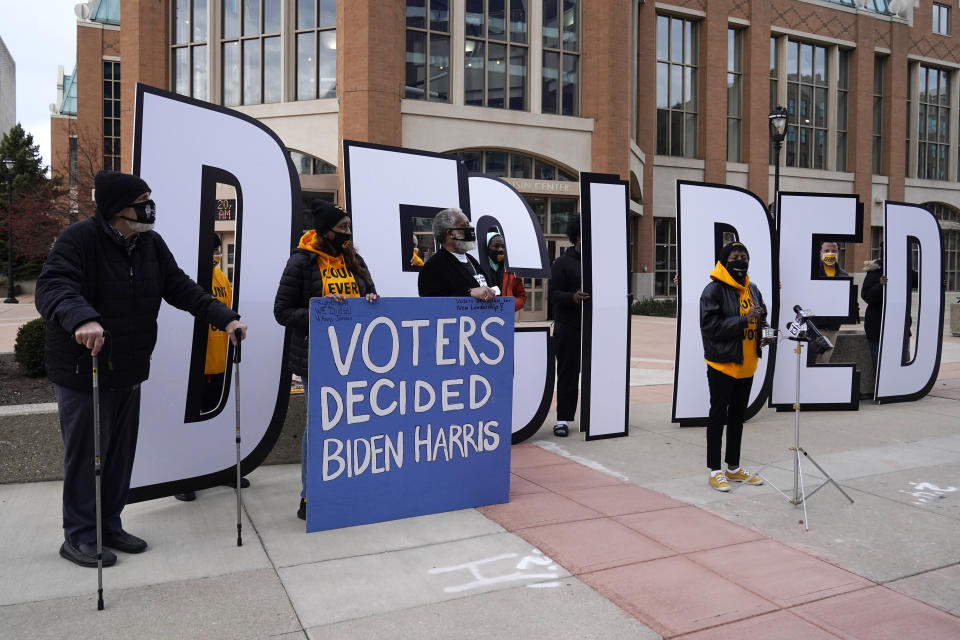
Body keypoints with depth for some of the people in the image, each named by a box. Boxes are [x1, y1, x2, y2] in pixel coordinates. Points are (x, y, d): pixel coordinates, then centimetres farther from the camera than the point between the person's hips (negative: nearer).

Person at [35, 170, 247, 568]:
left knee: (121, 453, 15)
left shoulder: (151, 243, 5)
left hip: (128, 370, 7)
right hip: (81, 370, -7)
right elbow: (52, 287, -29)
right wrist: (81, 317, -51)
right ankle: (78, 537, 20)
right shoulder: (78, 239, -16)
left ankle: (109, 526, 31)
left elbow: (180, 287, 6)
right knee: (86, 454, 3)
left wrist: (223, 317, -6)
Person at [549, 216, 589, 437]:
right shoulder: (562, 263, 0)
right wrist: (572, 297, -25)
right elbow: (554, 294, -7)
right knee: (568, 372, 1)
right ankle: (563, 418, 7)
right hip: (568, 327, -4)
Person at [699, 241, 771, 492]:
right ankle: (715, 470, 12)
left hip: (746, 365, 7)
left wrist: (763, 333, 0)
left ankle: (734, 467, 29)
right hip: (722, 363, -7)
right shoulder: (714, 290, -13)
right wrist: (743, 320, -26)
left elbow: (761, 318, 21)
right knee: (718, 416, 2)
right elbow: (710, 325, -20)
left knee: (738, 416, 16)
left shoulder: (752, 289, 10)